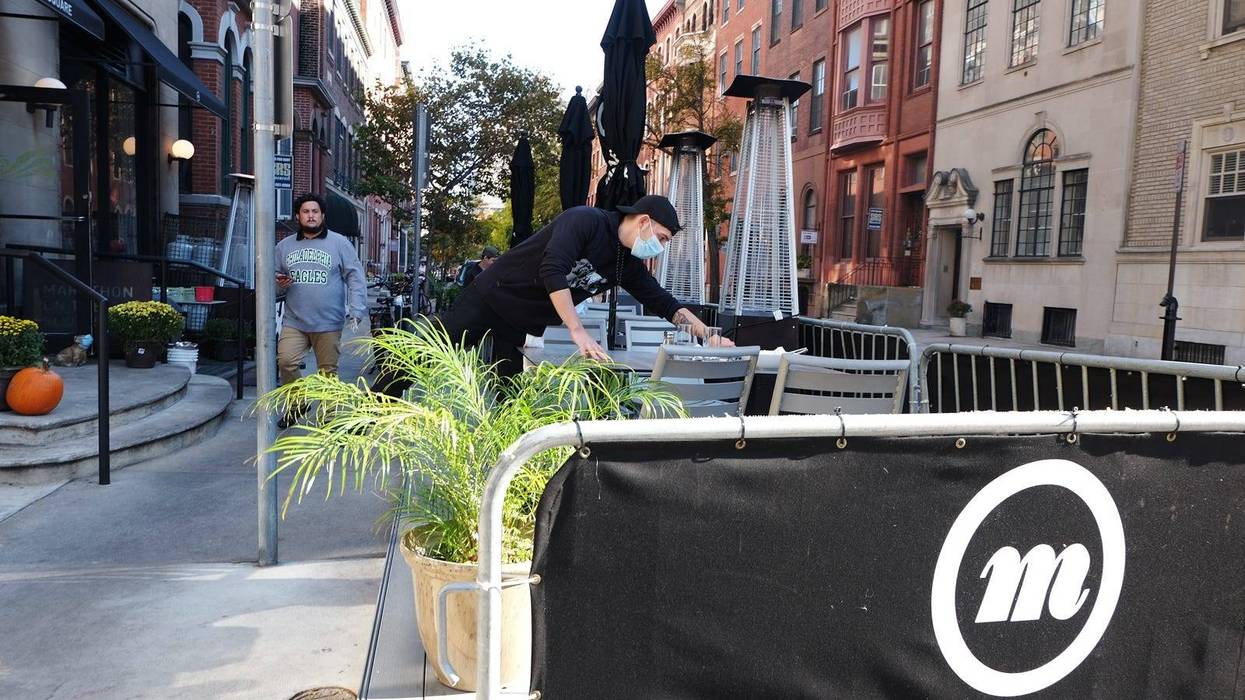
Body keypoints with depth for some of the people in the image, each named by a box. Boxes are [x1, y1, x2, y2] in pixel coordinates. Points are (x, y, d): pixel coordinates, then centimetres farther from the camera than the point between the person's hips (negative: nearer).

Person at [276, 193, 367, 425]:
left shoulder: (339, 243, 2)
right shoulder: (284, 246, 12)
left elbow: (355, 277, -1)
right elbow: (275, 276, 22)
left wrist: (357, 310, -11)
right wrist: (278, 283, -4)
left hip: (328, 322, -2)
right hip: (294, 321, 3)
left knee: (328, 371, 3)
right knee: (285, 362, -10)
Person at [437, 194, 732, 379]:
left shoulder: (629, 264, 1)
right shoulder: (585, 220, -22)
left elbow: (663, 303, 6)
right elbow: (553, 270, -34)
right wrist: (578, 331, -39)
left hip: (525, 325, 7)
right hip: (492, 295, -6)